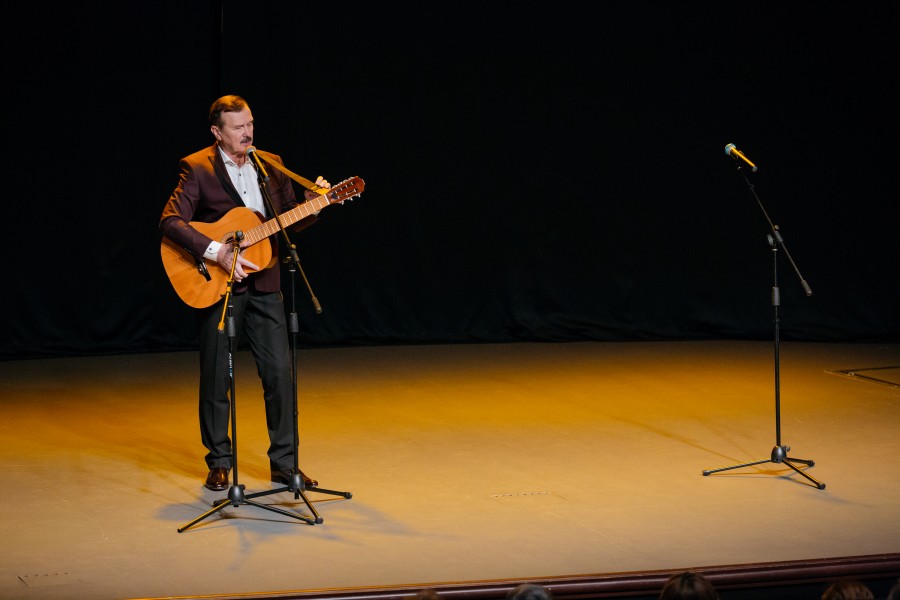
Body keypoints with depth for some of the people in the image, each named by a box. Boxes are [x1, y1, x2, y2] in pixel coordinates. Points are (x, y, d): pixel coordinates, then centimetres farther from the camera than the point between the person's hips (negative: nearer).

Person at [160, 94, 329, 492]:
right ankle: (219, 463, 17)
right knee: (216, 377, 4)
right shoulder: (197, 168, -7)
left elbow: (289, 223, 14)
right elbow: (170, 221, -17)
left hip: (262, 283, 4)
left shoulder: (271, 165, 10)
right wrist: (217, 252, -25)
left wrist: (312, 204, -6)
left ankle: (284, 463, 8)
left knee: (280, 373, 0)